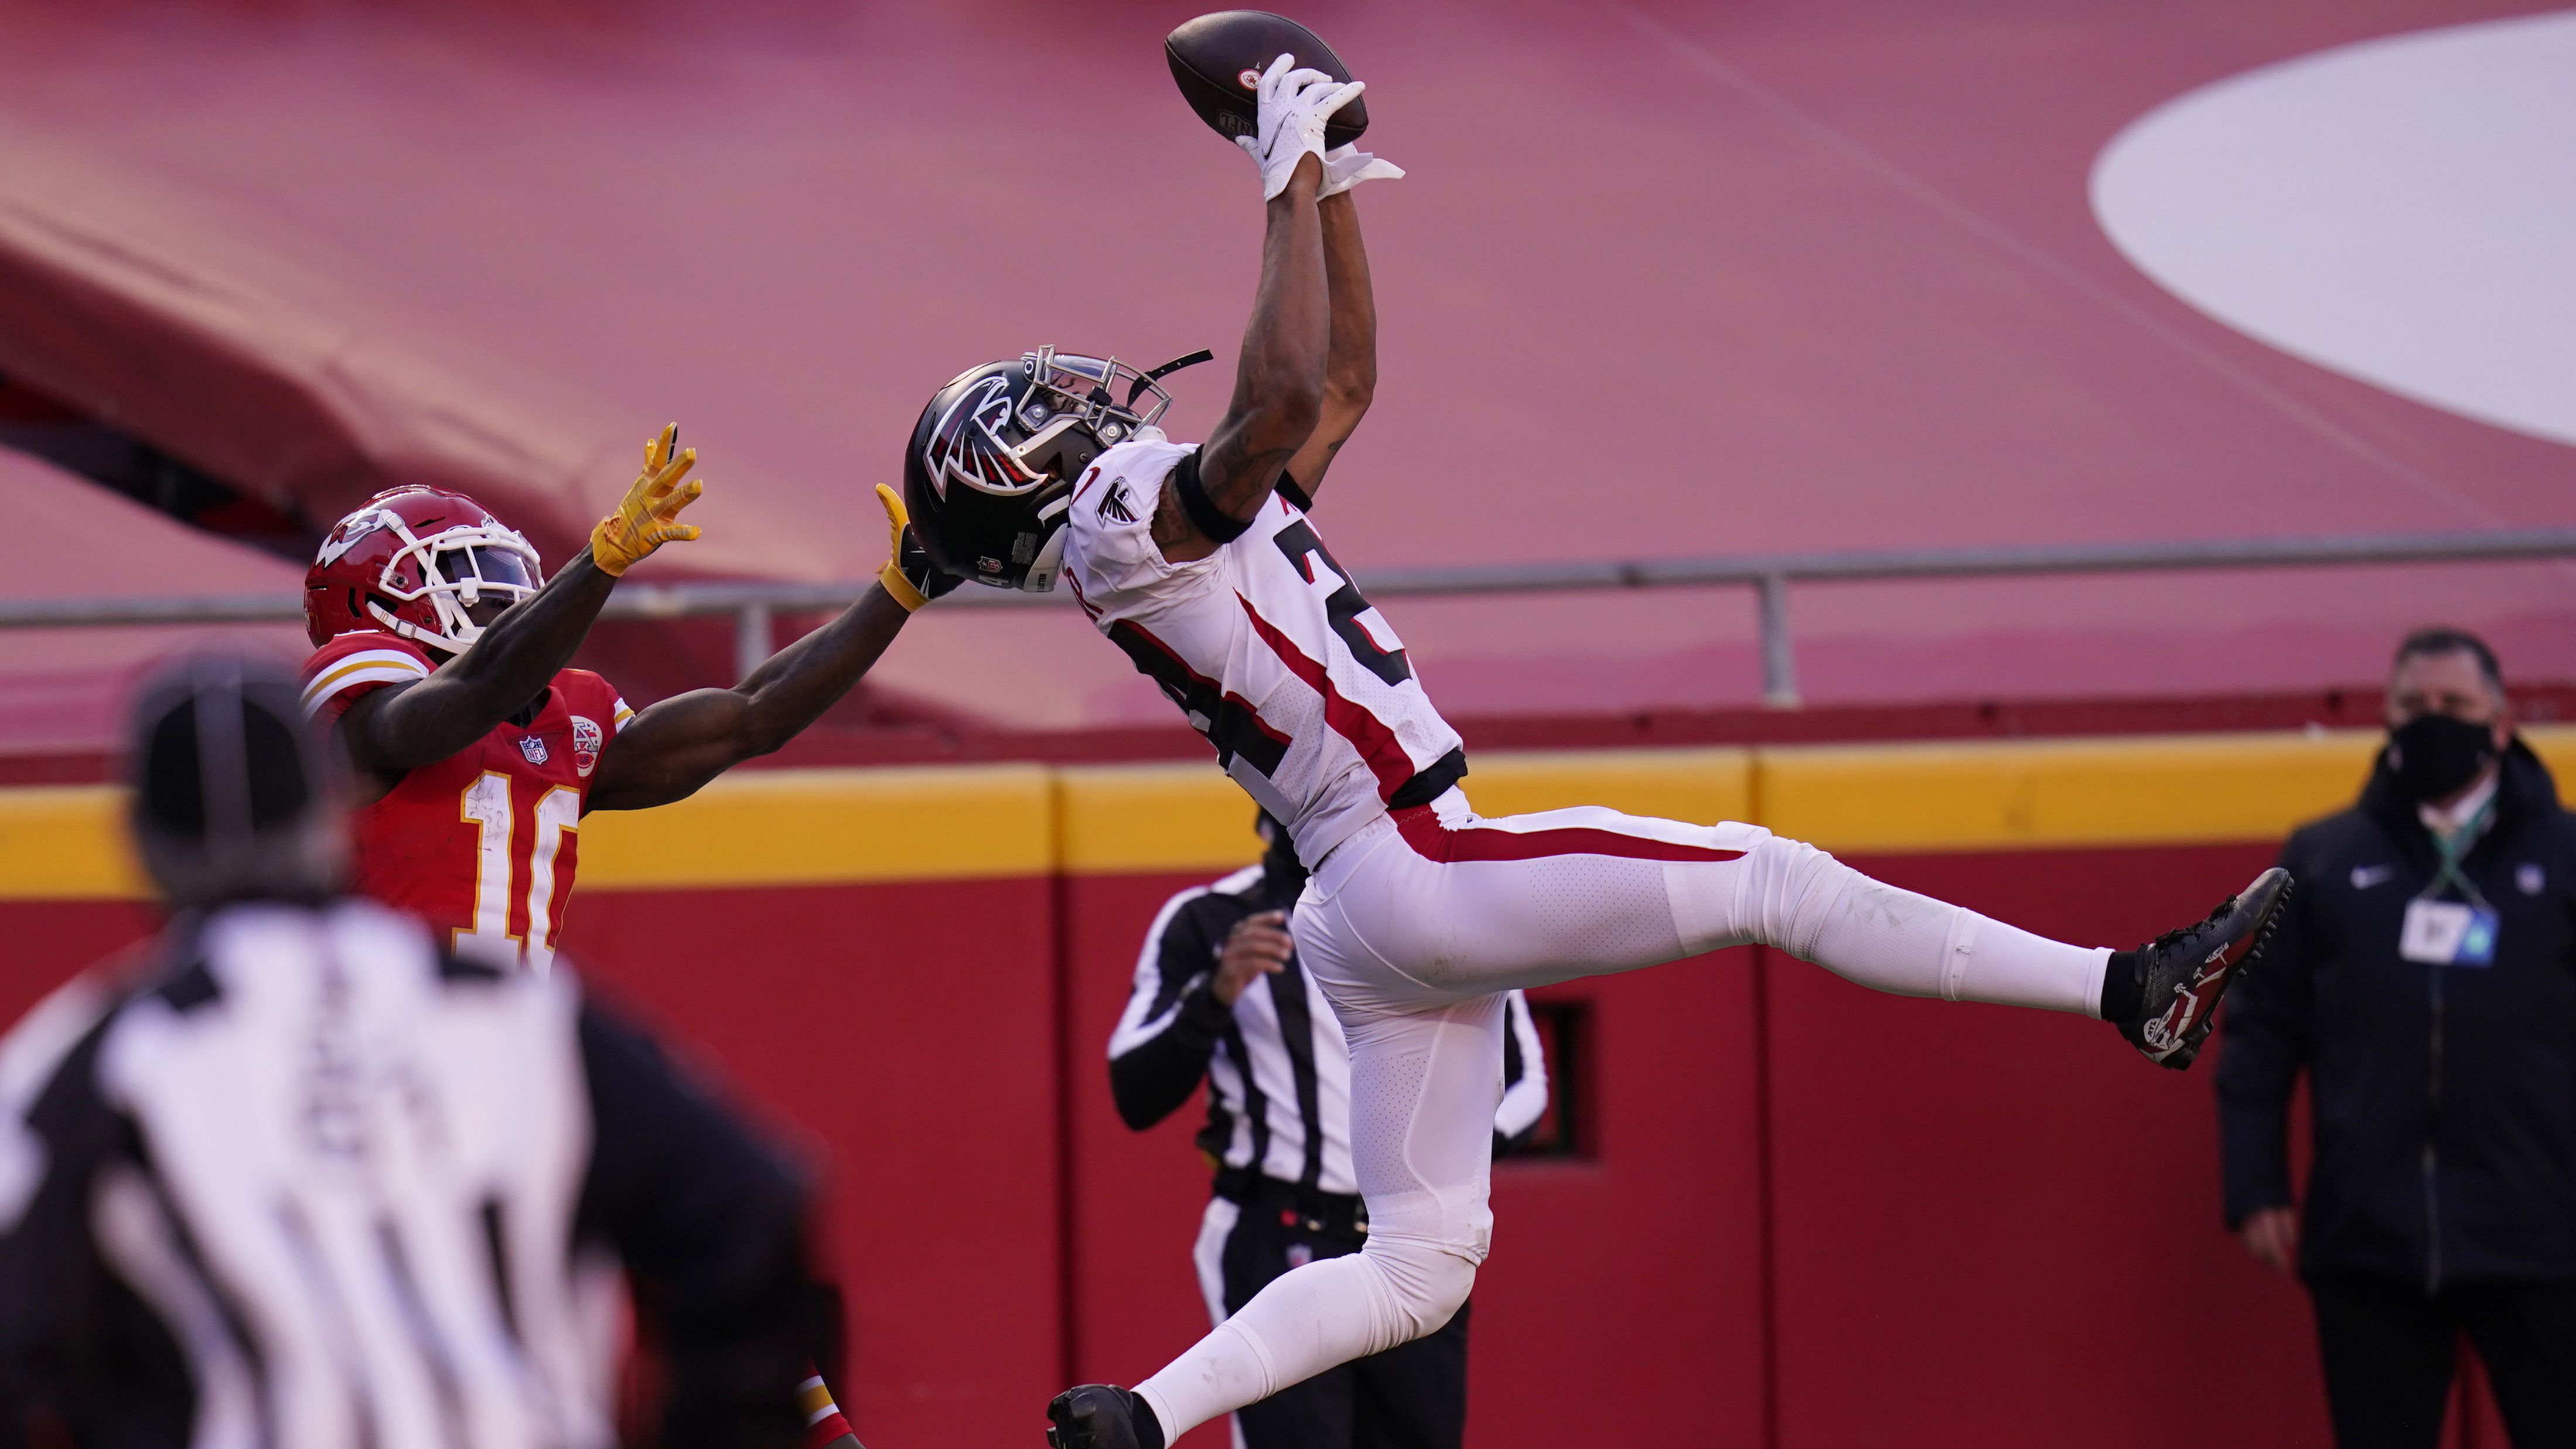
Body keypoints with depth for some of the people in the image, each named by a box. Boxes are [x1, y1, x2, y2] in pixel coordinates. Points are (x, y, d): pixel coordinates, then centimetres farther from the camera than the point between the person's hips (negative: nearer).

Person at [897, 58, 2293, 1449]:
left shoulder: (1173, 527, 20)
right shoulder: (1129, 518, -9)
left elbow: (1343, 388, 29)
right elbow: (1282, 397, -26)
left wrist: (1331, 183, 22)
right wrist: (1285, 184, -17)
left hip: (1373, 933, 10)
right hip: (1412, 865, -10)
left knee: (1418, 1262, 8)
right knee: (1772, 879, -6)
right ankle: (2133, 990, -5)